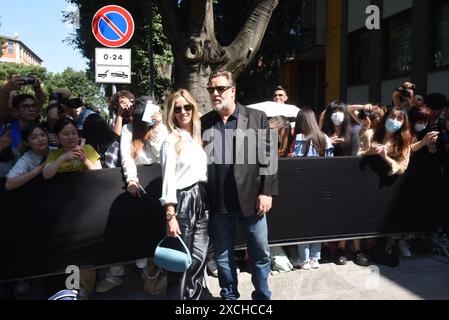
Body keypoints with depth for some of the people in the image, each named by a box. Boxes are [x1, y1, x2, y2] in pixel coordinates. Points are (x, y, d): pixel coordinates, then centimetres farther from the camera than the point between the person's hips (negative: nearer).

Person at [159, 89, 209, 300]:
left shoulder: (197, 137, 12)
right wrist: (170, 216, -17)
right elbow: (168, 179, -12)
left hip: (202, 201, 6)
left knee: (198, 259, 11)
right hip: (182, 202, -6)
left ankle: (193, 297, 26)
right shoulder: (171, 141, -7)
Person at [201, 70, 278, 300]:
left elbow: (268, 157, -1)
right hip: (218, 203, 2)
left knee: (260, 253, 11)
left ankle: (262, 296, 33)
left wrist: (267, 192, -7)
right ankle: (229, 296, 34)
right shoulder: (203, 123, 6)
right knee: (222, 255, 14)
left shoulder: (257, 118, 0)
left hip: (250, 198, -1)